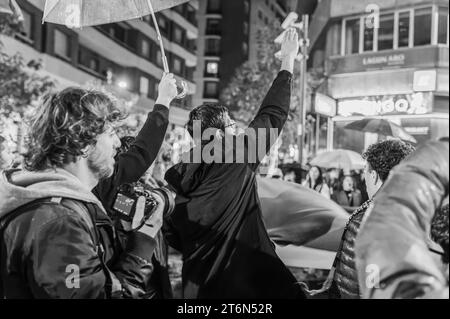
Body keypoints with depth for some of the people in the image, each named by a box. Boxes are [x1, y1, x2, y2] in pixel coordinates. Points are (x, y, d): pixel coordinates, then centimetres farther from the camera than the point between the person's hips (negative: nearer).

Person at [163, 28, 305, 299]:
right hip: (248, 280, -6)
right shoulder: (238, 159, -14)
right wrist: (289, 61, 4)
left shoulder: (174, 178, 0)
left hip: (200, 284, 6)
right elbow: (272, 114, -5)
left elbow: (172, 236, 9)